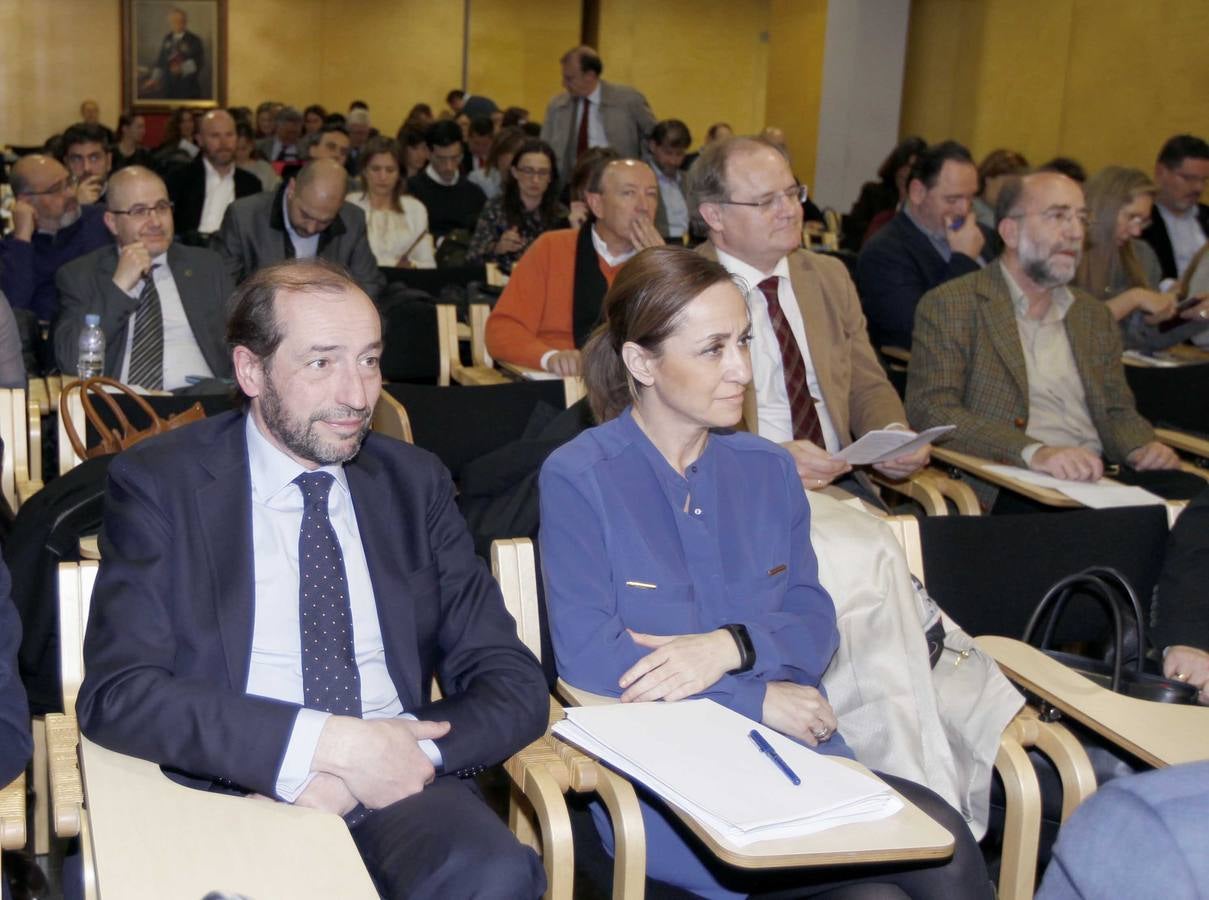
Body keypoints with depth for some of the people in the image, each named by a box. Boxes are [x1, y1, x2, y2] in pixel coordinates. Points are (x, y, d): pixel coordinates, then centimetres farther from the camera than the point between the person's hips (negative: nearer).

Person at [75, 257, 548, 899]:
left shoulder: (415, 482, 13)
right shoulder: (159, 482, 4)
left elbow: (515, 685, 9)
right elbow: (116, 692, -7)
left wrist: (386, 758, -11)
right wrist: (328, 742, -17)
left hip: (396, 783, 2)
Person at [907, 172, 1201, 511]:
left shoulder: (1095, 316, 22)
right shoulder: (949, 305, 1)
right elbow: (931, 410, -10)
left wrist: (1142, 449, -1)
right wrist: (1032, 451, -25)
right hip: (1005, 492, -7)